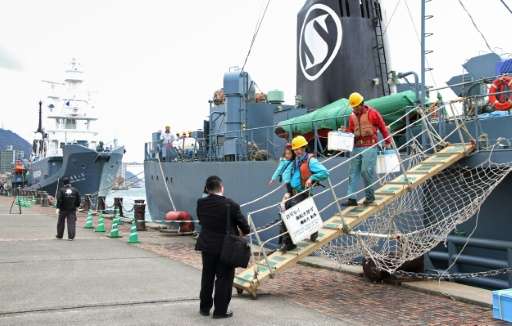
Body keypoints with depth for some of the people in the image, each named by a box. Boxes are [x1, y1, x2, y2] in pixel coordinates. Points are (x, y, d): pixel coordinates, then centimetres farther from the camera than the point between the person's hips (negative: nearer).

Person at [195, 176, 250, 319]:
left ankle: (204, 307, 28)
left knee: (207, 277, 18)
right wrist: (245, 233, 13)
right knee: (224, 279, 7)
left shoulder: (201, 203, -7)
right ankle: (220, 310, 11)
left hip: (206, 245, 4)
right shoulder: (231, 205, -18)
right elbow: (244, 225, -9)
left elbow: (201, 221, 6)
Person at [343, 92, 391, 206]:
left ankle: (370, 195, 8)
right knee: (353, 172, 0)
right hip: (356, 147, 6)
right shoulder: (352, 116, 14)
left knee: (366, 171, -9)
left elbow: (382, 127, 4)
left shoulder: (372, 113, -2)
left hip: (369, 146, -5)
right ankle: (351, 198, 1)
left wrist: (387, 142, 8)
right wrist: (346, 132, -4)